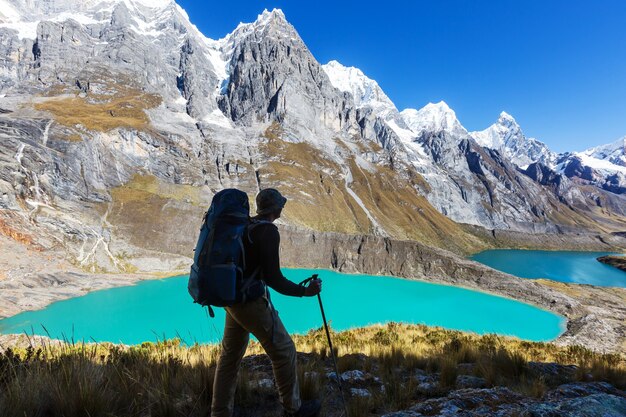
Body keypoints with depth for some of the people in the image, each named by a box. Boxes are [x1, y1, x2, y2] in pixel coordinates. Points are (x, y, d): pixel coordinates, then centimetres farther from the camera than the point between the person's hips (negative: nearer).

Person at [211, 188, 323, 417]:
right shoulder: (268, 231, -18)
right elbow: (273, 277, -22)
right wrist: (305, 291, -13)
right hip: (252, 302, -8)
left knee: (230, 355, 18)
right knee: (283, 351, 8)